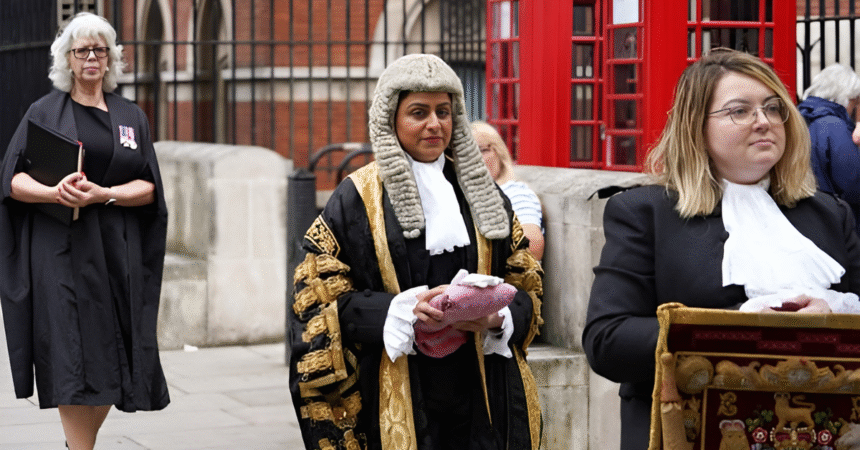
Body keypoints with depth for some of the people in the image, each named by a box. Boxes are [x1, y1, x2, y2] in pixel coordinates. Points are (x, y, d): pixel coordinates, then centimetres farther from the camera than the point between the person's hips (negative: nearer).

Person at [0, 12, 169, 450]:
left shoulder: (132, 116, 13)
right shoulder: (45, 111, 6)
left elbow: (148, 188, 5)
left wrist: (101, 194, -14)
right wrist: (54, 192, -22)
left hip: (116, 254, 3)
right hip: (61, 251, -3)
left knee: (112, 361, 2)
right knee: (73, 363, -11)